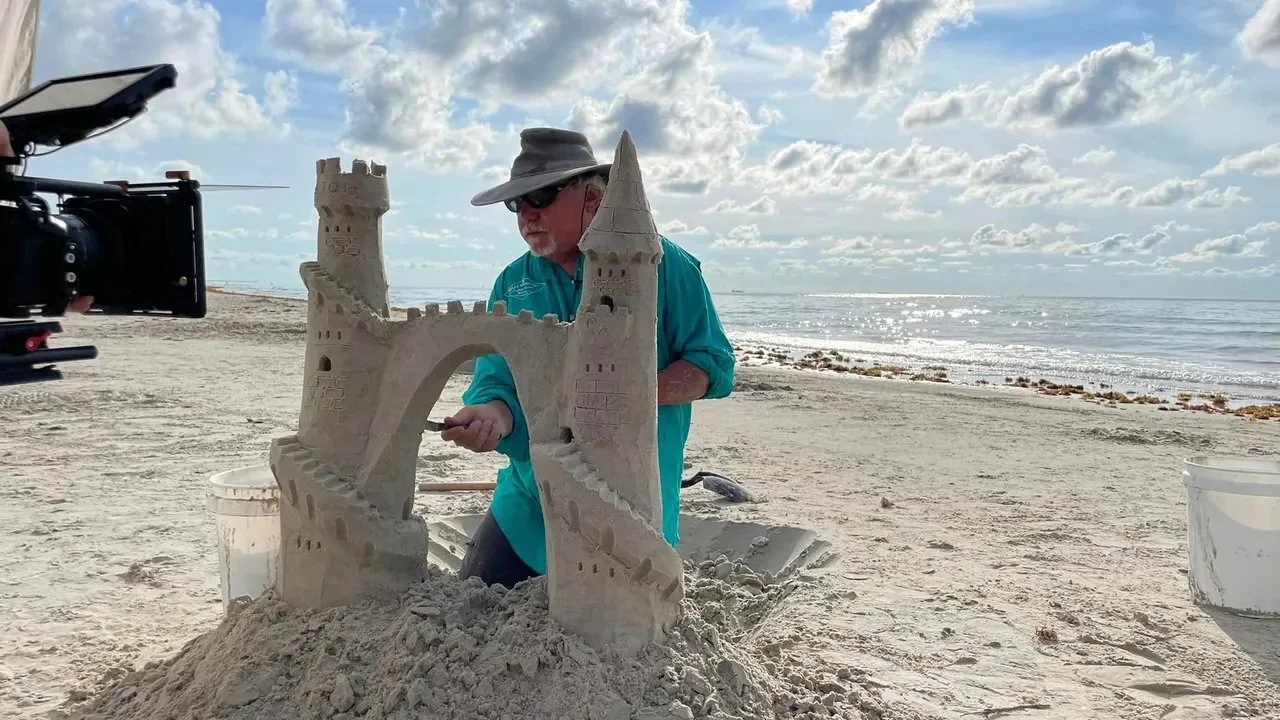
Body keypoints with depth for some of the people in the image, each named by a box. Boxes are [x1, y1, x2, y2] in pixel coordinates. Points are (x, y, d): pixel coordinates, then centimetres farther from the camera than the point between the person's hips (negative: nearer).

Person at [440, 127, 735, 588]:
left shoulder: (663, 265, -7)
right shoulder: (513, 283, 4)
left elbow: (712, 365, -8)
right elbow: (497, 380, -3)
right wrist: (492, 415, -28)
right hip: (525, 509, 4)